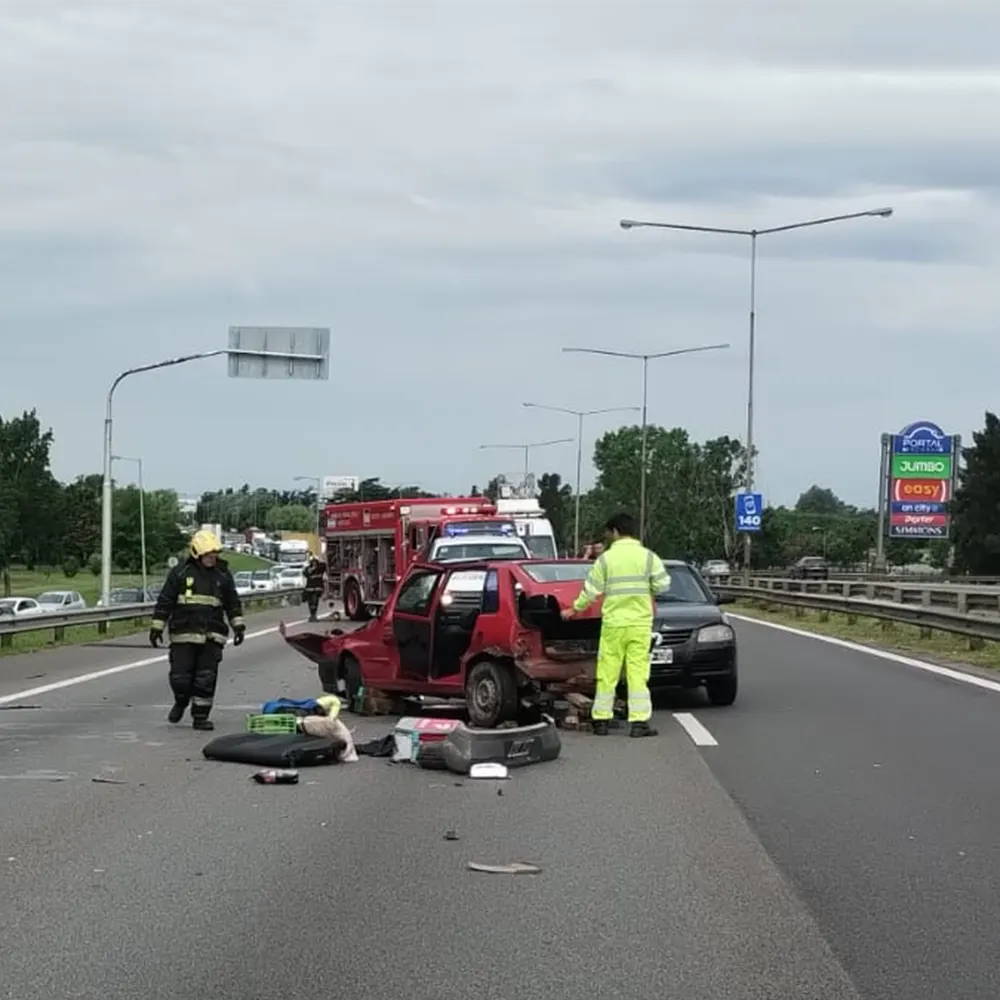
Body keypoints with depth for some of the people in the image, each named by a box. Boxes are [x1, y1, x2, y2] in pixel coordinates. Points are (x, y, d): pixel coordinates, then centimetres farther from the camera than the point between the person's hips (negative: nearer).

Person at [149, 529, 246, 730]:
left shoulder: (223, 575, 8)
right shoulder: (180, 572, 0)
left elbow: (233, 604, 16)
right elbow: (165, 601, 3)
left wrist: (238, 626, 8)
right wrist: (157, 627, 1)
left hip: (212, 636, 2)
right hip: (184, 634, -2)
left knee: (206, 678, -2)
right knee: (180, 676, -2)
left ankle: (200, 716, 8)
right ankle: (181, 702, 27)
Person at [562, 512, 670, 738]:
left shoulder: (606, 558, -1)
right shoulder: (648, 556, 0)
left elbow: (591, 590, 2)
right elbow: (663, 584, -1)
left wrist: (575, 610, 18)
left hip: (613, 623, 0)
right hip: (640, 623, 0)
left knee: (607, 673, 6)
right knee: (638, 672, 0)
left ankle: (601, 720, 10)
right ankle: (638, 722, -6)